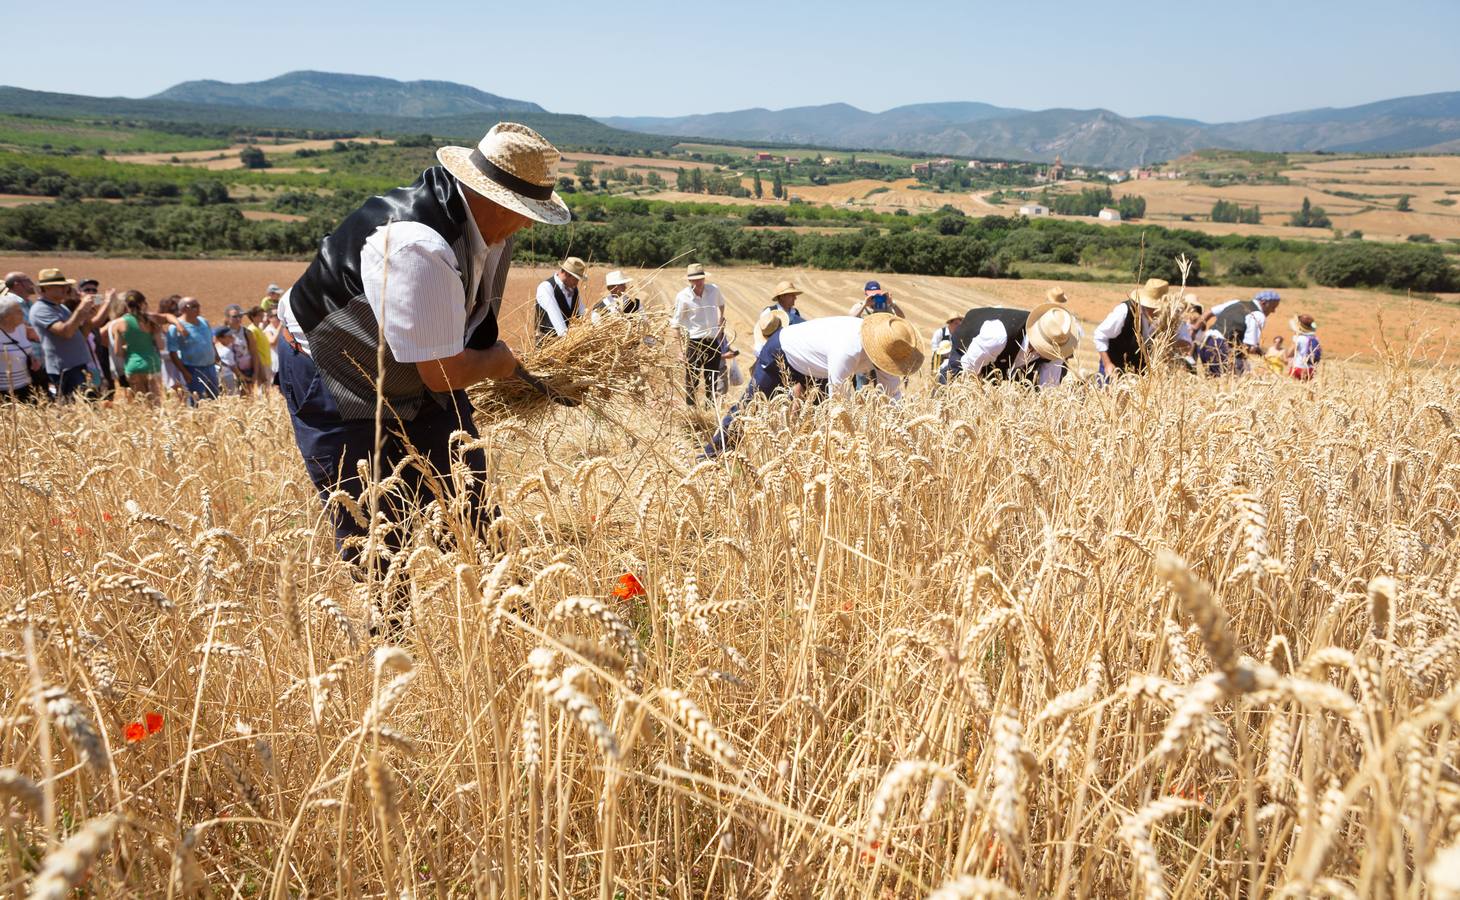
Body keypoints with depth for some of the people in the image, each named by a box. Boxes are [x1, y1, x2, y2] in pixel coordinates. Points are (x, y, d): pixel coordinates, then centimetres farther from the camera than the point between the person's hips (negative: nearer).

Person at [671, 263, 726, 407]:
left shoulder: (714, 290, 0)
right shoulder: (683, 297, -10)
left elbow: (721, 303, 24)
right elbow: (677, 322, -3)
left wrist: (721, 320, 17)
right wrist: (669, 319, -19)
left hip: (713, 340, 4)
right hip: (694, 341, -4)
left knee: (712, 378, 12)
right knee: (692, 377, 0)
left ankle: (711, 406, 25)